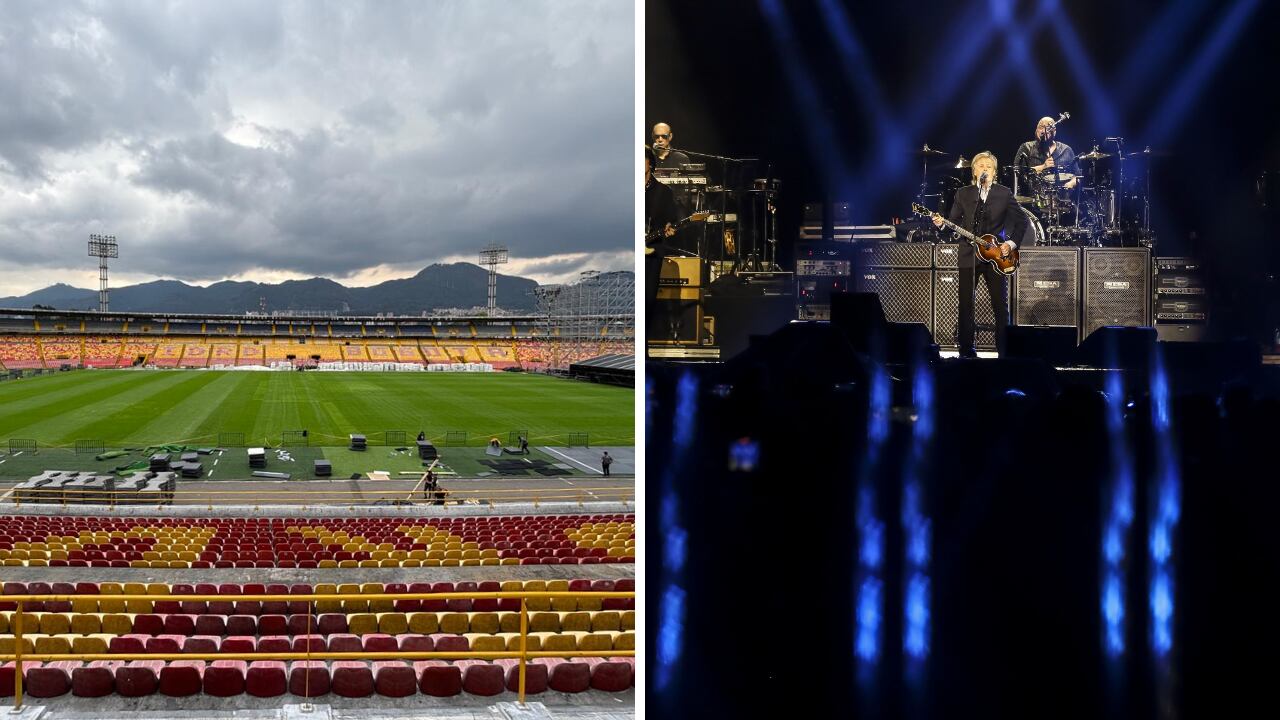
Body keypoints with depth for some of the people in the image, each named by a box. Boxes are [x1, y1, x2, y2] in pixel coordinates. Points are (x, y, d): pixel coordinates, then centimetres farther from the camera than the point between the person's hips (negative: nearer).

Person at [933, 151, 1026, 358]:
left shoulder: (1004, 193, 5)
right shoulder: (963, 193, 9)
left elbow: (1021, 220, 7)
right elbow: (955, 222, 6)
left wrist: (1012, 243, -5)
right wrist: (942, 224, -15)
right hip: (968, 255, 1)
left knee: (1000, 304, -2)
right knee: (965, 304, 1)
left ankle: (1004, 349, 5)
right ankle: (966, 350, 8)